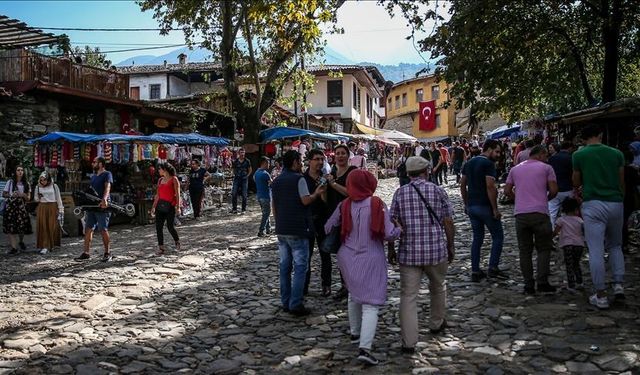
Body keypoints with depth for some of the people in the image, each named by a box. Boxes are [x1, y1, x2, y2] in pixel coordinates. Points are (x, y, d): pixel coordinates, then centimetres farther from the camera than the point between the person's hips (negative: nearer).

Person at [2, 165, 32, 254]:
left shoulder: (26, 184, 10)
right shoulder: (10, 182, 4)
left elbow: (28, 198, 11)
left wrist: (23, 195, -10)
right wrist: (11, 195, -12)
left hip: (21, 206, 1)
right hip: (10, 206, -1)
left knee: (22, 225, -5)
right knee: (11, 227, -7)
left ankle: (21, 241, 26)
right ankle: (14, 247, -2)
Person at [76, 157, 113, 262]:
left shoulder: (107, 174, -4)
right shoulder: (93, 176, 20)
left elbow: (107, 187, -20)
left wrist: (104, 199, -36)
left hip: (102, 206, -8)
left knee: (103, 230, -5)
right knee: (88, 229, 5)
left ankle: (107, 253, 4)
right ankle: (86, 252, 10)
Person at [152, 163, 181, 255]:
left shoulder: (174, 179, -4)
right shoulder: (160, 180, 14)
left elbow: (177, 194, -9)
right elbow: (157, 195, 17)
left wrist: (178, 207, -16)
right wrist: (154, 207, 14)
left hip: (170, 206, -6)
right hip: (160, 205, 6)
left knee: (170, 227, -4)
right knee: (158, 227, 0)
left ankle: (177, 242, 23)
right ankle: (161, 248, 7)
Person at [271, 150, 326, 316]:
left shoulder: (276, 181, 13)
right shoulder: (298, 179, -10)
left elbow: (274, 207, 16)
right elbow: (305, 201, -16)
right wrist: (317, 193, 1)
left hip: (281, 230, 7)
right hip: (297, 230, -7)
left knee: (285, 266, 12)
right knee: (300, 267, -2)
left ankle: (285, 302, 17)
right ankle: (296, 304, -4)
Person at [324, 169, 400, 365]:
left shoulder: (344, 205, -3)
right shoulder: (377, 204, -13)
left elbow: (328, 228, 6)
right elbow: (389, 234, -16)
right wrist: (400, 229, 5)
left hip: (348, 258, 4)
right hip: (371, 259, -4)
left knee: (354, 295, 26)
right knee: (371, 304, -1)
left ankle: (355, 333, 39)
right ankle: (364, 348, -12)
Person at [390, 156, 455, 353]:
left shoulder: (400, 193, 0)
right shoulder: (437, 191, -2)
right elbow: (448, 223, -1)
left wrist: (391, 249, 8)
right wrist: (450, 247, 10)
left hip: (409, 252, 0)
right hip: (436, 250, 0)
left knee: (408, 295, 3)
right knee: (438, 287, 24)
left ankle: (409, 342, 0)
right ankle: (436, 323, 43)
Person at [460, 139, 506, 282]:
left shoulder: (469, 163, 12)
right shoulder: (489, 164, -12)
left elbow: (462, 185, 14)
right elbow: (490, 187, -20)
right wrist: (495, 209, -16)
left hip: (471, 206, 7)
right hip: (485, 206, -7)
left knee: (477, 238, 13)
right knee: (498, 237, 7)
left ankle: (475, 271, 12)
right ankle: (493, 268, 4)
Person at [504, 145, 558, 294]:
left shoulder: (515, 169, 14)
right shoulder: (546, 168, 3)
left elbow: (507, 191, 12)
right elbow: (554, 190, -3)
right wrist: (546, 198, 16)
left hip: (520, 213, 3)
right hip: (540, 213, -3)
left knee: (525, 250, 9)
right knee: (544, 249, 9)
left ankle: (529, 285, 9)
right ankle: (542, 282, 1)